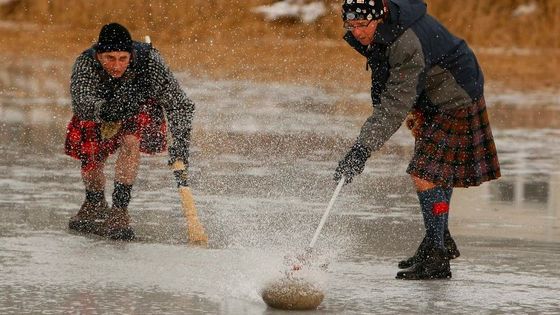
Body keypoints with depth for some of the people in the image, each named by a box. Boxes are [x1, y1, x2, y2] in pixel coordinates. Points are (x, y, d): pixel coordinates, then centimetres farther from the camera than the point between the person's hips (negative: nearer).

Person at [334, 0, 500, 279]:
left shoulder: (408, 44, -38)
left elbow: (396, 105, -41)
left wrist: (363, 149, -46)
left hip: (455, 103, -10)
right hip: (431, 100, 10)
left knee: (425, 174, -17)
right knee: (434, 171, 21)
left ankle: (436, 258, -13)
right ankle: (442, 241, 37)